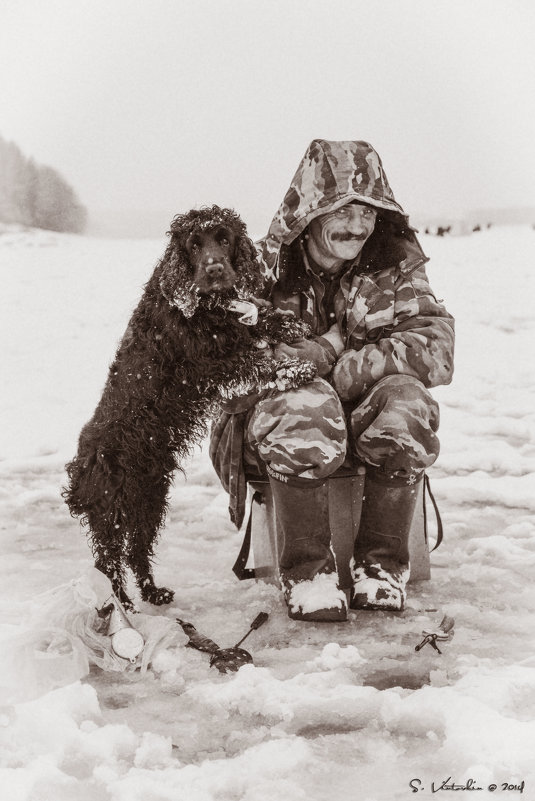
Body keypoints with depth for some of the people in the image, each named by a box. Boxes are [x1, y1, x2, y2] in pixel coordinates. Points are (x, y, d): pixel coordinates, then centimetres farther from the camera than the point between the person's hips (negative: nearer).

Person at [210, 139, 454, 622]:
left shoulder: (397, 268, 0)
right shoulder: (267, 268, -6)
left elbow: (436, 346, -14)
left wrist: (339, 366, -25)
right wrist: (334, 342, -21)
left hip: (365, 419, 2)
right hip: (276, 421, -2)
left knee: (405, 401, -31)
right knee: (305, 406, -37)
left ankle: (381, 566, -15)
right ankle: (307, 572, -21)